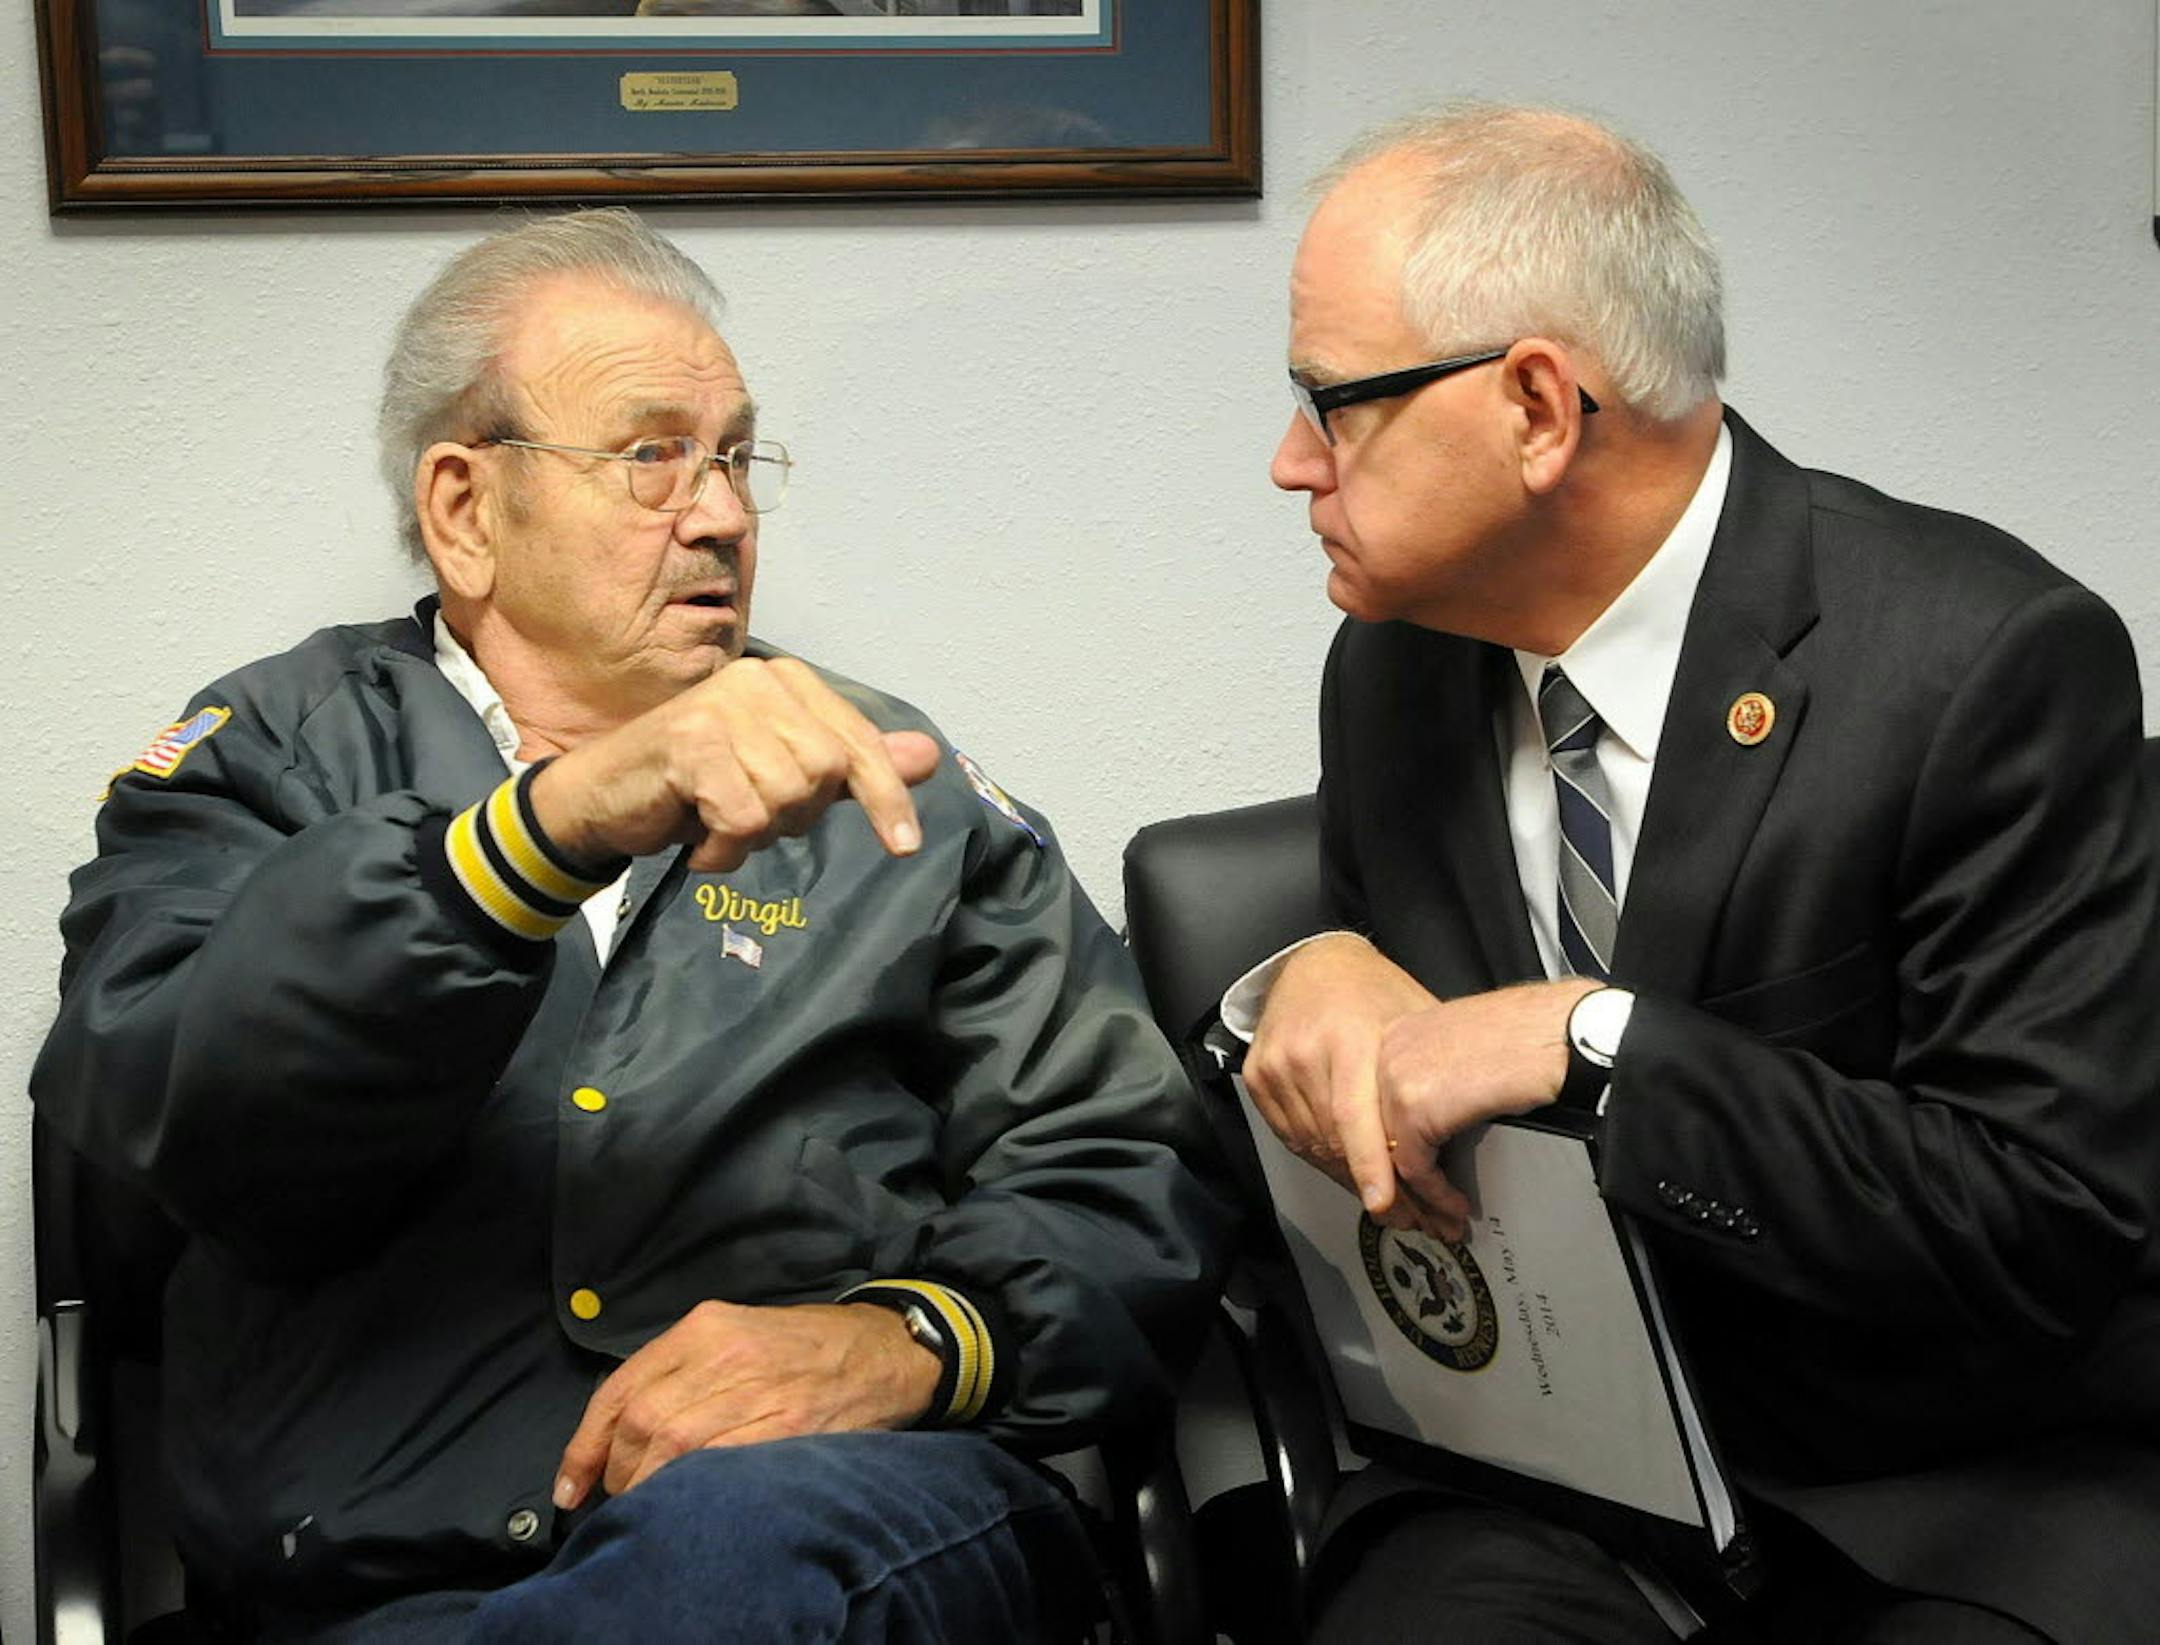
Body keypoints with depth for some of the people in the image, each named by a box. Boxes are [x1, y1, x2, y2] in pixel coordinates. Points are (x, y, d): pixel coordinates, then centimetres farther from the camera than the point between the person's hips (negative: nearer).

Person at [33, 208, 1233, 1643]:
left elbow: (1133, 1177, 12)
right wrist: (557, 822, -23)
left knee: (754, 1530, -36)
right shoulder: (274, 760, 13)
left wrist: (916, 1335, -10)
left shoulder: (884, 790, 19)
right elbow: (173, 1113, -8)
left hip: (853, 1522, 2)